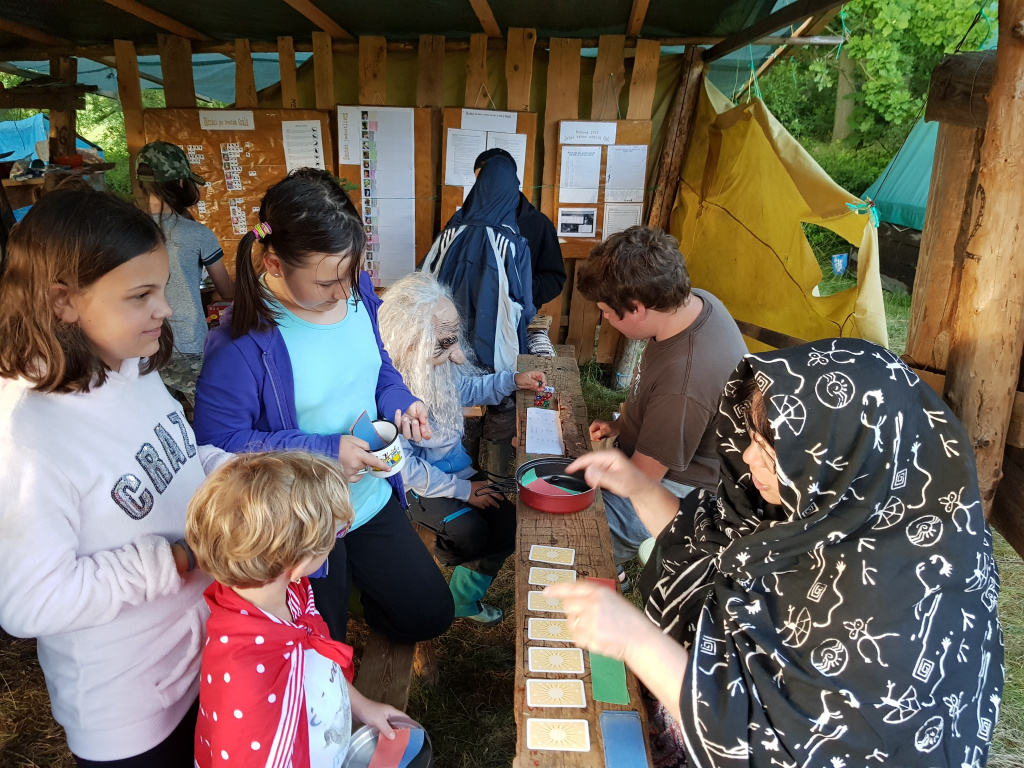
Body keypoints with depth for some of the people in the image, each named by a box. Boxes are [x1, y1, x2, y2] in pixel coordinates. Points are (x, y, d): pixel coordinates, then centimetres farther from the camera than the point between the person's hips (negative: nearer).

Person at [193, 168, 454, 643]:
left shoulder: (356, 292, -7)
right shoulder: (243, 339, -27)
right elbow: (218, 441, -24)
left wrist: (402, 404, -12)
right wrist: (323, 451, -28)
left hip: (373, 498, 6)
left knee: (430, 614, 21)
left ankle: (353, 578, 44)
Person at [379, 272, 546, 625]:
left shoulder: (440, 362, -9)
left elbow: (467, 389, 15)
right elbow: (405, 469, -23)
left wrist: (512, 380, 2)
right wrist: (462, 489, -18)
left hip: (458, 469, 7)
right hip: (418, 487, -7)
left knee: (508, 518, -4)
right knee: (469, 531, -22)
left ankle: (464, 598, 19)